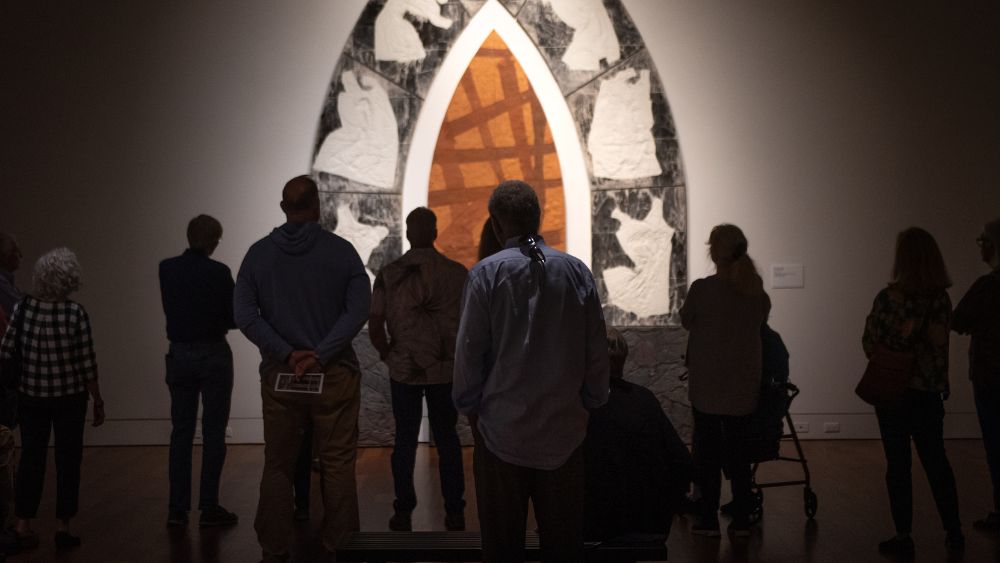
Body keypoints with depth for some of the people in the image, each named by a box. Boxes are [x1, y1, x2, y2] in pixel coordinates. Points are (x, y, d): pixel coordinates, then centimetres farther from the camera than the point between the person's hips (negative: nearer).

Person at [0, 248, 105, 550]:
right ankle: (63, 528, 12)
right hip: (70, 397, -2)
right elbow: (87, 364, -13)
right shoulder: (75, 313, -16)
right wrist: (98, 401, -1)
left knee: (31, 457, 14)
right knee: (68, 459, 10)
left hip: (31, 397, 2)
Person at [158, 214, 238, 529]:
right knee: (213, 432, 3)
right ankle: (209, 508, 4)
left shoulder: (166, 269, 0)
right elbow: (234, 318, -6)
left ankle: (177, 509, 10)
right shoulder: (218, 272, -13)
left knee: (181, 431, 10)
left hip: (179, 355, 4)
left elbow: (171, 309, 11)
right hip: (214, 355, -4)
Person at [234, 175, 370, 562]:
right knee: (338, 466, 5)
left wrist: (287, 354, -8)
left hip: (279, 376, 2)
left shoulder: (259, 253, 3)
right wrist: (320, 355, -14)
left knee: (278, 467, 11)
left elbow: (244, 315, -6)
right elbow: (359, 309, -12)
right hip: (334, 375, -2)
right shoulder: (340, 251, -3)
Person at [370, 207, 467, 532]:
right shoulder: (458, 273, -6)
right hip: (446, 370, 0)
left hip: (403, 371, 0)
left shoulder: (389, 275, -5)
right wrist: (461, 358, 9)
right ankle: (454, 512, 13)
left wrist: (387, 355, 10)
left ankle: (403, 513, 13)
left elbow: (374, 327, -6)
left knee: (405, 440, 10)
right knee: (447, 439, 11)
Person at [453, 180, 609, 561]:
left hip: (502, 426, -2)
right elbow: (596, 348, 3)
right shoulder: (576, 271, -2)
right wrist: (591, 400, 15)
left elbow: (469, 349, -6)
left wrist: (468, 406, 7)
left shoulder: (486, 273, -8)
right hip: (563, 426, 2)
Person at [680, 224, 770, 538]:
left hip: (707, 385, -4)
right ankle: (741, 520, 15)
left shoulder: (702, 289, -15)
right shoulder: (758, 292, -3)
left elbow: (686, 321, 1)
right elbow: (759, 326, 9)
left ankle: (709, 520, 9)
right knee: (738, 449, 12)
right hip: (744, 385, 4)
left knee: (707, 450, 6)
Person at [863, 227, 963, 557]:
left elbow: (870, 343, -10)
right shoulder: (942, 298, -2)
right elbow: (938, 343, 3)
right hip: (929, 391, 4)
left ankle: (903, 537, 7)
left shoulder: (889, 297, -15)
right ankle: (954, 533, 19)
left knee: (898, 465, 4)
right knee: (936, 462, 14)